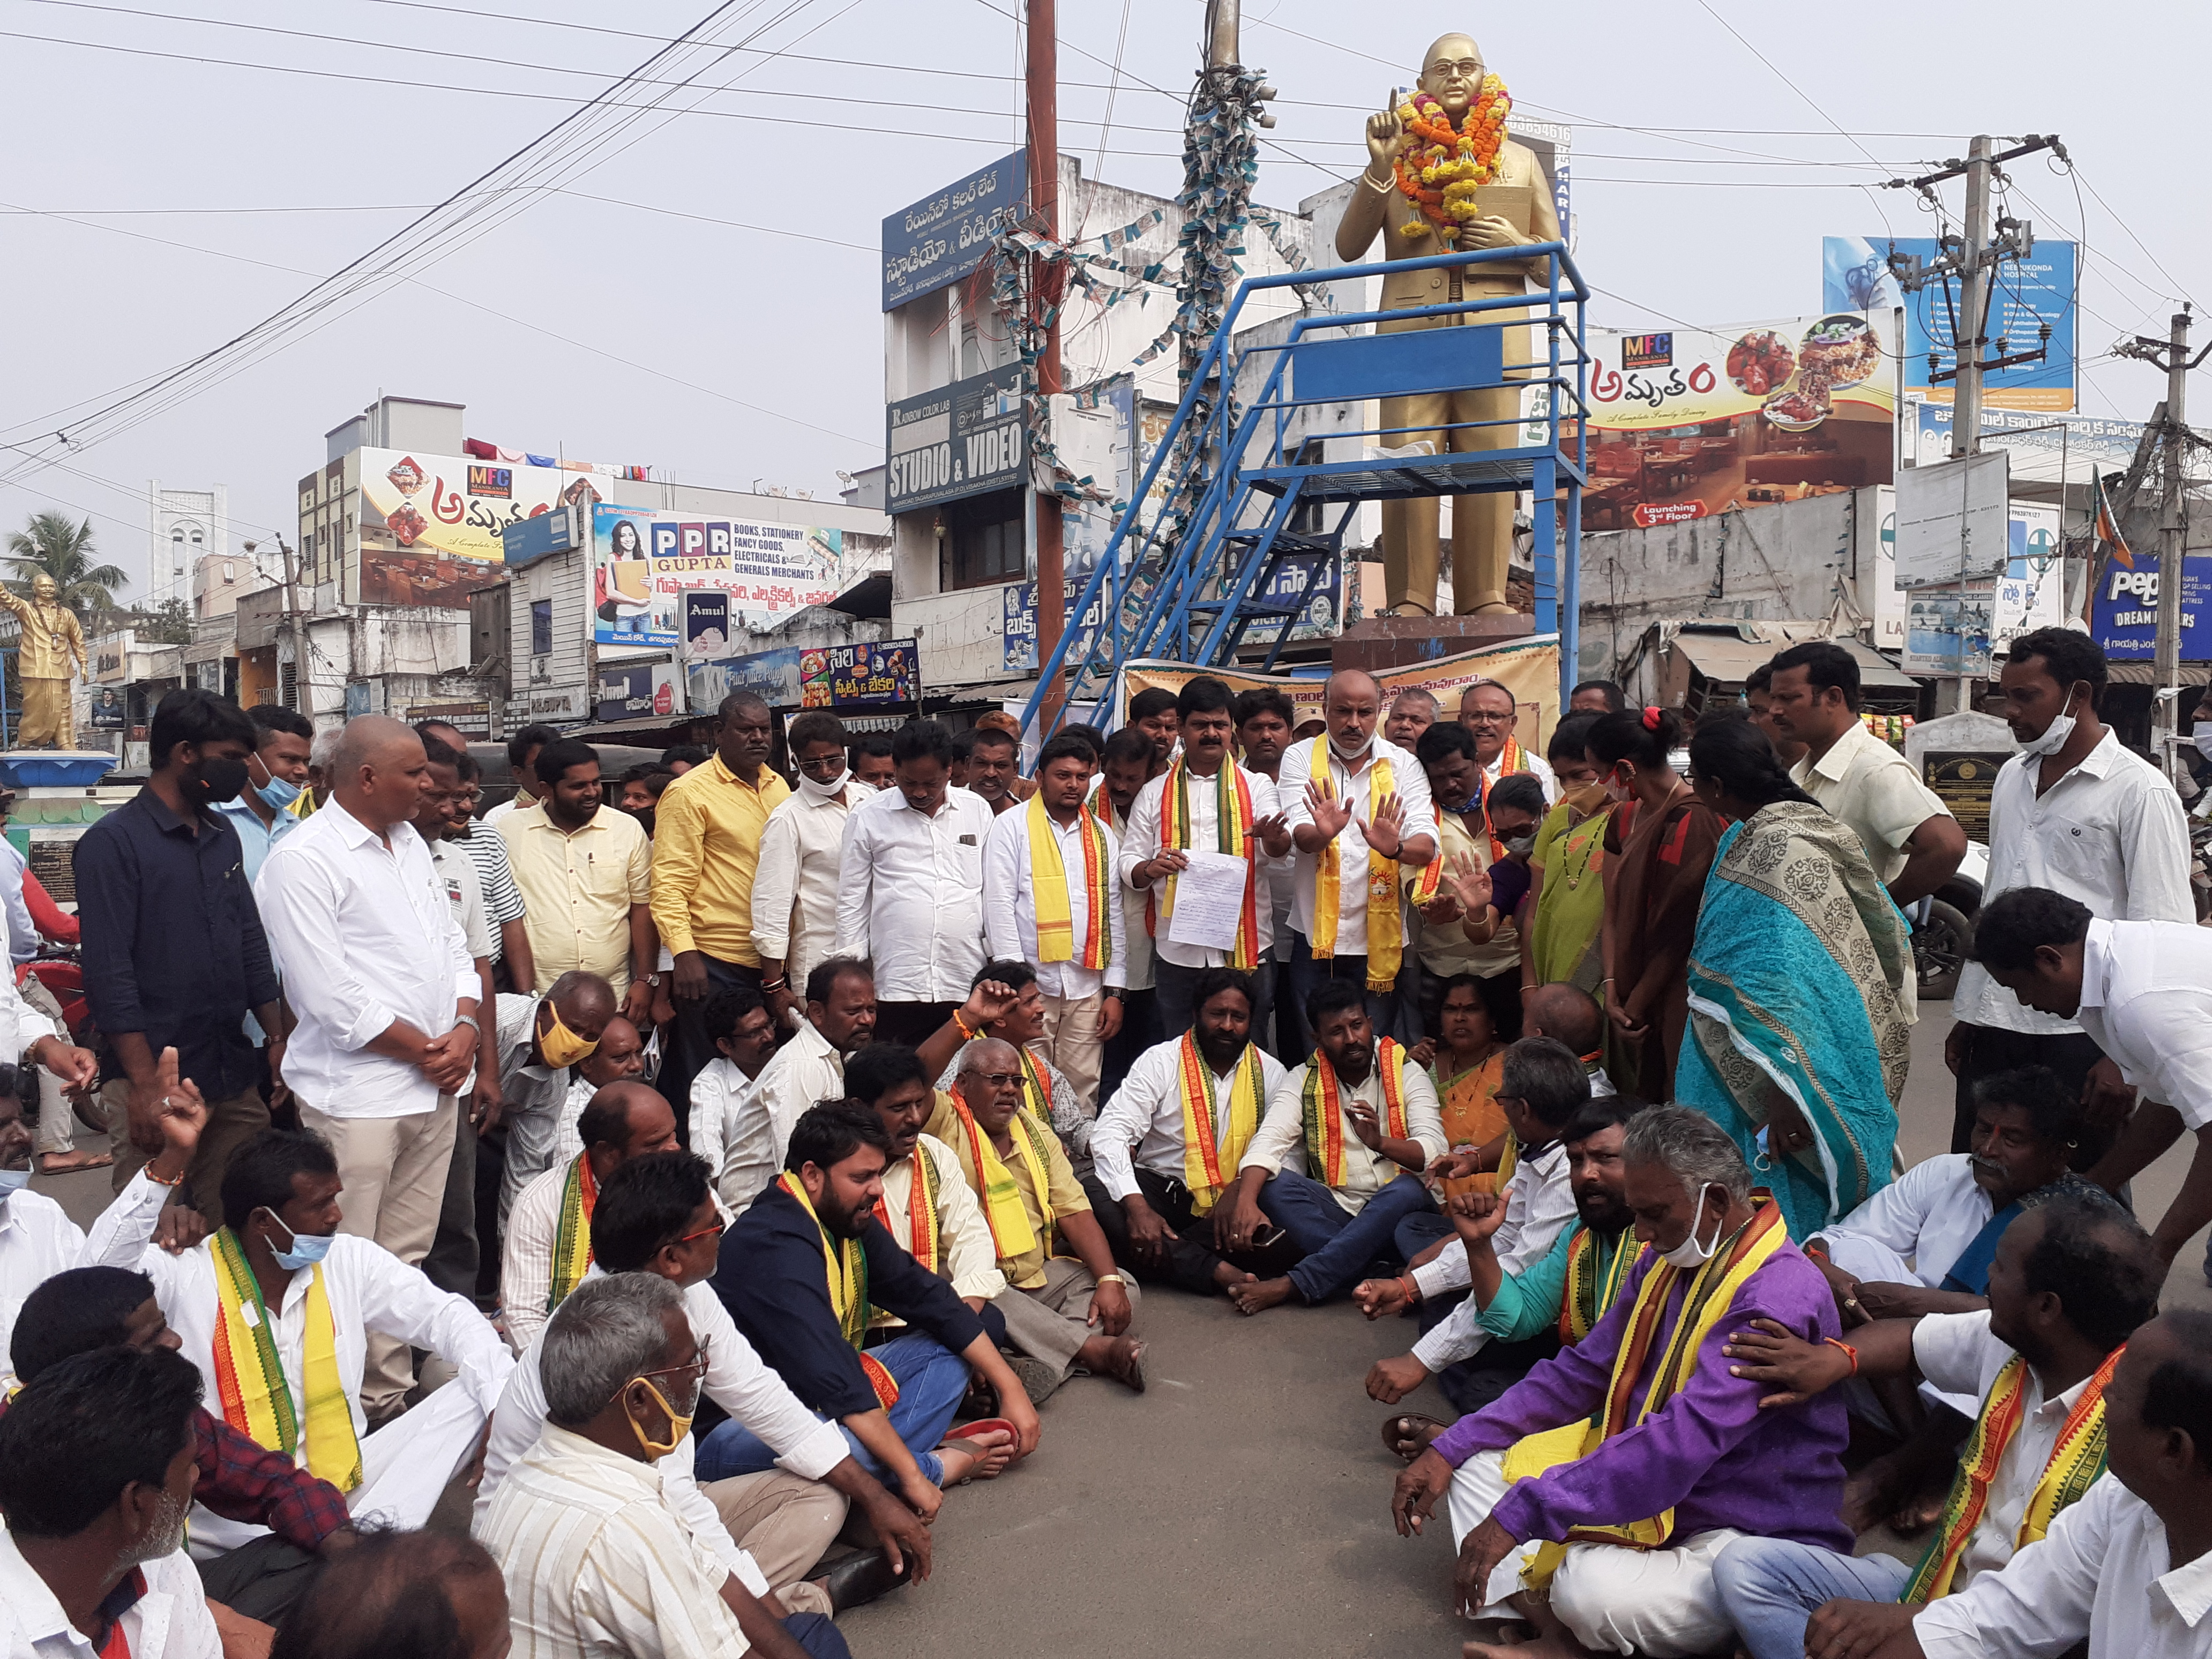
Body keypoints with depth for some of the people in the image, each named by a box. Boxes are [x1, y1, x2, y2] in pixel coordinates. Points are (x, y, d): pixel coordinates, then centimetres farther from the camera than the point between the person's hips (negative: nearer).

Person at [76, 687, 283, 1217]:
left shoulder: (223, 836, 13)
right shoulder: (112, 842, -8)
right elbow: (109, 973, -13)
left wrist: (277, 1036, 11)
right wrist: (146, 1084, -17)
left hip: (236, 1077, 6)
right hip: (157, 1081, -6)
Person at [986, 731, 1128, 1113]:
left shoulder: (1103, 836, 14)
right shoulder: (1012, 826, 1)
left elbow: (1113, 913, 14)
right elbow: (999, 904, -5)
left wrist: (1115, 991, 8)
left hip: (1087, 989, 4)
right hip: (1030, 984, -4)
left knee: (1082, 1098, 5)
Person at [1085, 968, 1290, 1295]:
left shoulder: (1270, 1073, 5)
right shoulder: (1160, 1061, -3)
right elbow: (1109, 1134, -14)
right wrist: (1137, 1206, -29)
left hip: (1231, 1201, 1)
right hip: (1159, 1190, -1)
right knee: (1093, 1193, -31)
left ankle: (1164, 1259, -25)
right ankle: (1216, 1272, -34)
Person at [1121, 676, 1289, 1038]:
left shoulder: (1256, 787, 6)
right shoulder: (1154, 794, 9)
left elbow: (1283, 847, -11)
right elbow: (1129, 865, 8)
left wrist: (1274, 838, -35)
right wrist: (1151, 869, -15)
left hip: (1245, 950, -1)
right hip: (1176, 952, 1)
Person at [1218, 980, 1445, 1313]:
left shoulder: (1407, 1074, 3)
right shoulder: (1302, 1082, 5)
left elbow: (1435, 1151, -10)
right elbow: (1267, 1143, -13)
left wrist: (1380, 1142, -32)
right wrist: (1245, 1202, -33)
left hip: (1392, 1210, -1)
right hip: (1332, 1213, 2)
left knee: (1408, 1189, -35)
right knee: (1273, 1183, -25)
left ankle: (1291, 1285, -38)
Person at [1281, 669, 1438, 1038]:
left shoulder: (1403, 765, 2)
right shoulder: (1301, 759, 1)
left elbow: (1426, 844, -9)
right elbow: (1299, 834, -13)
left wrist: (1395, 847, -32)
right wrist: (1321, 833, -37)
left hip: (1380, 936, 0)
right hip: (1315, 935, 0)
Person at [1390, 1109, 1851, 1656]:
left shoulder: (1780, 1295, -23)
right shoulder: (1665, 1261, 7)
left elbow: (1683, 1441, -33)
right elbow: (1581, 1372, 12)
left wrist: (1521, 1512, -33)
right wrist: (1450, 1447, 4)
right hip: (1647, 1498, 9)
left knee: (1591, 1591, -36)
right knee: (1476, 1459, 3)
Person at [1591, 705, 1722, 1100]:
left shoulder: (1690, 822, -17)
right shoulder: (1624, 819, 12)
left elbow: (1675, 935, -16)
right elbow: (1612, 914, 9)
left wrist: (1634, 1007, -9)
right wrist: (1611, 989, -3)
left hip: (1671, 1007, -8)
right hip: (1633, 1007, 8)